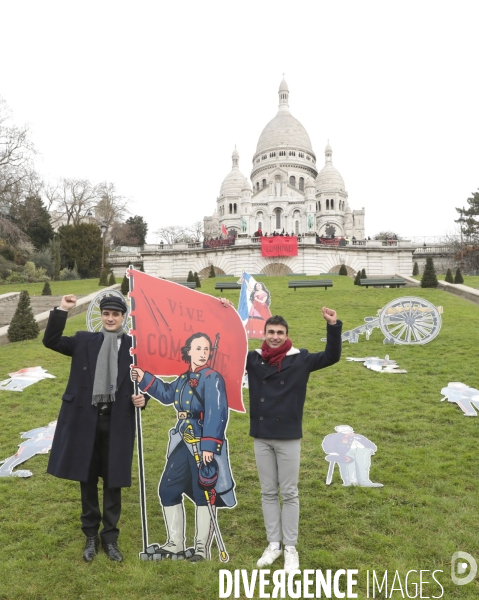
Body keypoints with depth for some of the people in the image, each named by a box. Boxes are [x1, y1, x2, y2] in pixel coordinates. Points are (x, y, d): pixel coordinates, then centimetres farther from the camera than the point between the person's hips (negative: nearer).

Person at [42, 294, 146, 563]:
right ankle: (91, 535, 33)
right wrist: (62, 311, -12)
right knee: (87, 480, 14)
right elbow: (51, 341, -1)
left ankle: (110, 537, 28)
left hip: (117, 422, -1)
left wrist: (141, 399, -17)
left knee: (113, 482, 10)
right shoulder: (84, 341, 3)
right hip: (86, 420, 1)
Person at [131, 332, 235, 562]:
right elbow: (167, 394, 27)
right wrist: (144, 379, 19)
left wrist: (209, 445, -28)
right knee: (167, 489, 13)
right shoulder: (184, 378, 9)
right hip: (182, 443, 8)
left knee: (204, 495, 4)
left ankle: (202, 549, 20)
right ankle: (175, 544, 29)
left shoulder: (212, 378, -15)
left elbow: (216, 414, -23)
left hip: (203, 445, -8)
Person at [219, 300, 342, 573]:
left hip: (289, 438, -2)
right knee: (268, 493, 14)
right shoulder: (253, 359, -1)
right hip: (261, 437, 3)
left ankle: (291, 547, 25)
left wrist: (334, 326, -24)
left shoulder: (300, 359, -7)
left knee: (289, 493, 9)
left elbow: (332, 356, -11)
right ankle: (274, 544, 30)